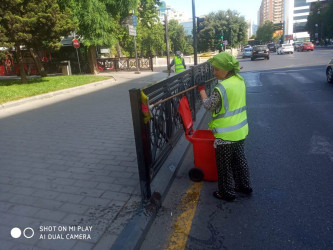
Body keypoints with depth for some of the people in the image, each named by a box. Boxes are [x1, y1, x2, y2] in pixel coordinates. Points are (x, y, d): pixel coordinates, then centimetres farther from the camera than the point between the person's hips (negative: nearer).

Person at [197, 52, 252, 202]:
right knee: (239, 159, 24)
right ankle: (245, 186, 40)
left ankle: (227, 193, 26)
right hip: (241, 131, 8)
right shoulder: (240, 80, 1)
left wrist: (202, 90, 1)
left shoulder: (221, 88, -25)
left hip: (226, 135, -8)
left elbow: (208, 105, -12)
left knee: (224, 165, 10)